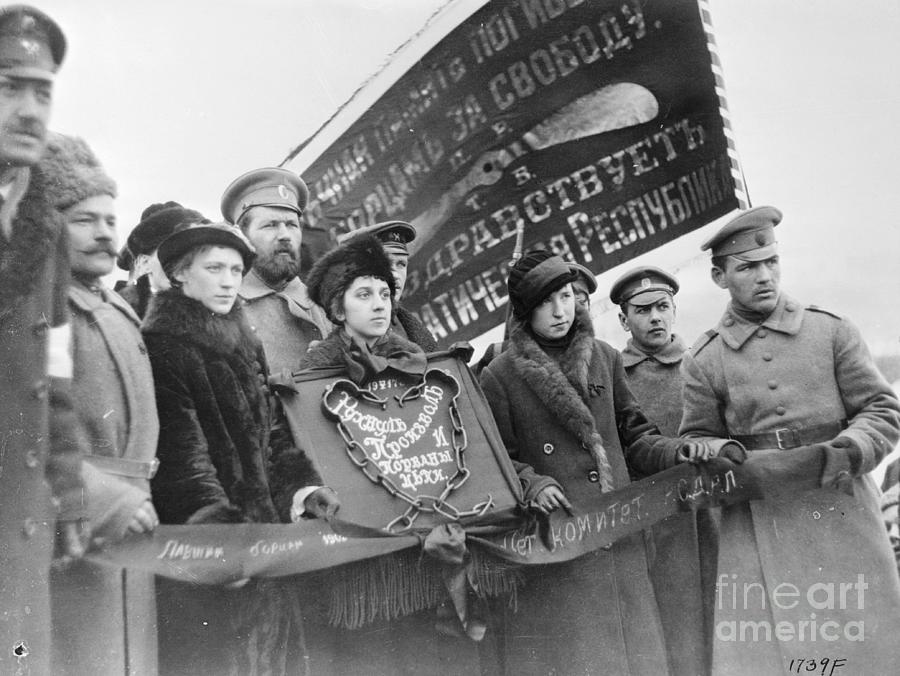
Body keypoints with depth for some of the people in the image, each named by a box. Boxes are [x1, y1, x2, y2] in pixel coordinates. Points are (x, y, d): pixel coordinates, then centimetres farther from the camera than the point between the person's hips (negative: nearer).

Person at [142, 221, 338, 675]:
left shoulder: (247, 346, 19)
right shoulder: (161, 346, -4)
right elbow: (176, 442, -15)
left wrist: (302, 483, 0)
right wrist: (208, 509, -28)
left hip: (264, 529, 7)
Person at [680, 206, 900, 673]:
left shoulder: (831, 330, 5)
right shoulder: (702, 361, 4)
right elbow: (697, 444, 11)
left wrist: (849, 450, -13)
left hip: (842, 517, 1)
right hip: (756, 530, -1)